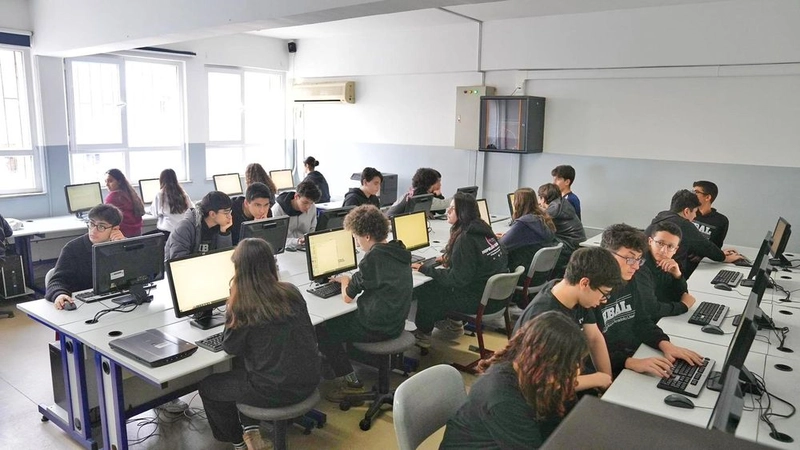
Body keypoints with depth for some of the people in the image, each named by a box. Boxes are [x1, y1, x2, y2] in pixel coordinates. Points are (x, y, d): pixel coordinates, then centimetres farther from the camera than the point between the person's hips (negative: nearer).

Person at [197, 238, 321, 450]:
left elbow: (230, 347, -1)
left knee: (206, 387, 21)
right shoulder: (291, 292, -1)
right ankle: (251, 430, 28)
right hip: (308, 381, 6)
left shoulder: (241, 305, -15)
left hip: (276, 389, -6)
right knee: (243, 365, 31)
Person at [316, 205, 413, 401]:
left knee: (322, 330, 7)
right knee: (339, 319, 24)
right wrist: (351, 280, 12)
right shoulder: (398, 251, 4)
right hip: (395, 323, 9)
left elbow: (347, 297, -11)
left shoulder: (374, 257, -21)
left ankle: (351, 381, 7)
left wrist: (345, 281, 8)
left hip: (377, 328, -9)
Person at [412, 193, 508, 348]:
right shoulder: (483, 230, 4)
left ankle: (423, 334, 21)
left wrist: (424, 269, -16)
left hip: (483, 300, -9)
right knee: (438, 284, 21)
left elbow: (457, 278, -22)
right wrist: (448, 259, 12)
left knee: (425, 291, 2)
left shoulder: (465, 238, -22)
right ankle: (453, 323, 30)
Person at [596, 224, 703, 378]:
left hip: (636, 356, 8)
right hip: (609, 372, -8)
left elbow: (642, 322, 12)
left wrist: (665, 344, -5)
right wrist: (631, 363, -34)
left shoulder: (632, 281, 5)